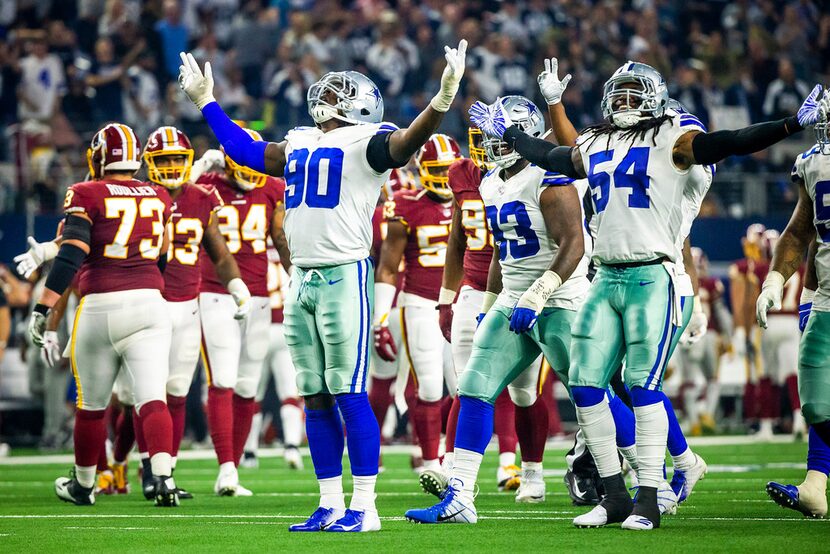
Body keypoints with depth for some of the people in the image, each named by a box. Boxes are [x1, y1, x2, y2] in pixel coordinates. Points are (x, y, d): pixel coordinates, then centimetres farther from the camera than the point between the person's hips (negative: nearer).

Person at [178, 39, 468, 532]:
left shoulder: (366, 141, -4)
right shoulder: (300, 145, 19)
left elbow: (407, 143, -23)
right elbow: (246, 150, 32)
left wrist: (444, 98, -38)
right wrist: (206, 100, 39)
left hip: (345, 276, -8)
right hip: (302, 279, 8)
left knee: (350, 394, -8)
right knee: (315, 397, 9)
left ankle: (364, 506, -4)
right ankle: (330, 505, 14)